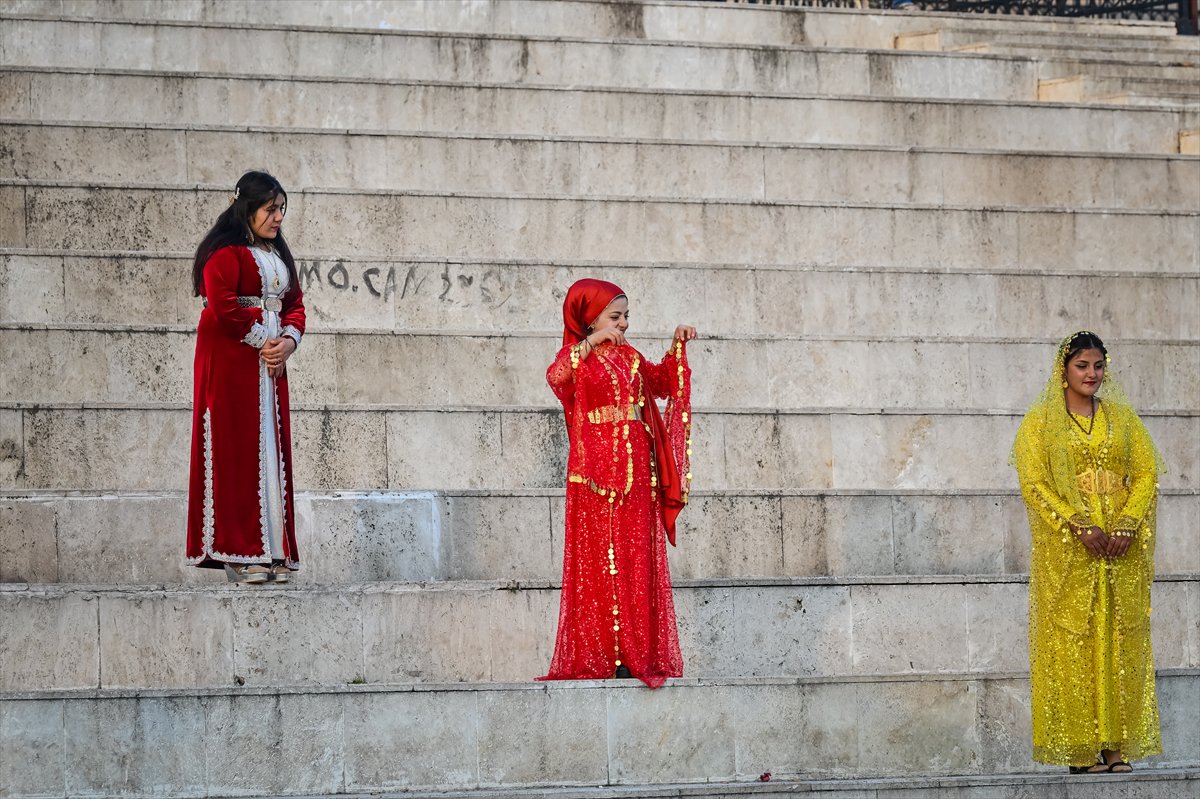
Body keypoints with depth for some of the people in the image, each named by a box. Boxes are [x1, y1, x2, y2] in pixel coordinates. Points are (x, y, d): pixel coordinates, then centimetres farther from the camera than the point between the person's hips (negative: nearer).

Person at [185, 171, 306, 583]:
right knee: (236, 449, -9)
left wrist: (288, 340, -2)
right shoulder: (225, 252, -9)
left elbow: (295, 302, 17)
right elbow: (222, 306, -18)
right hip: (231, 360, -8)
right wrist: (261, 341, -12)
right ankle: (238, 554, -10)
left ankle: (273, 552, 5)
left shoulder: (278, 254, 18)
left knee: (271, 451, 5)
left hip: (270, 361, 8)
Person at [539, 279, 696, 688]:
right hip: (595, 474, -6)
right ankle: (594, 658, -5)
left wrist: (676, 347, 16)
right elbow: (555, 376, -25)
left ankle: (635, 654, 4)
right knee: (596, 563, -6)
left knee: (637, 564, 2)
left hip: (635, 474, 6)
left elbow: (662, 382, 29)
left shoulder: (630, 358, 16)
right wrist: (590, 344, -33)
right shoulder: (577, 356, -3)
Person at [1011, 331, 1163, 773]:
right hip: (1067, 550, -3)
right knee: (1072, 641, -6)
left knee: (1122, 641, -1)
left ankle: (1118, 746, 1)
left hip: (1122, 548, 3)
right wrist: (1080, 525, -16)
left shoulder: (1123, 418, 13)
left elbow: (1147, 473, 6)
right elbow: (1033, 482, -5)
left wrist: (1127, 525, -10)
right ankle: (1081, 750, -6)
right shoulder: (1040, 421, 4)